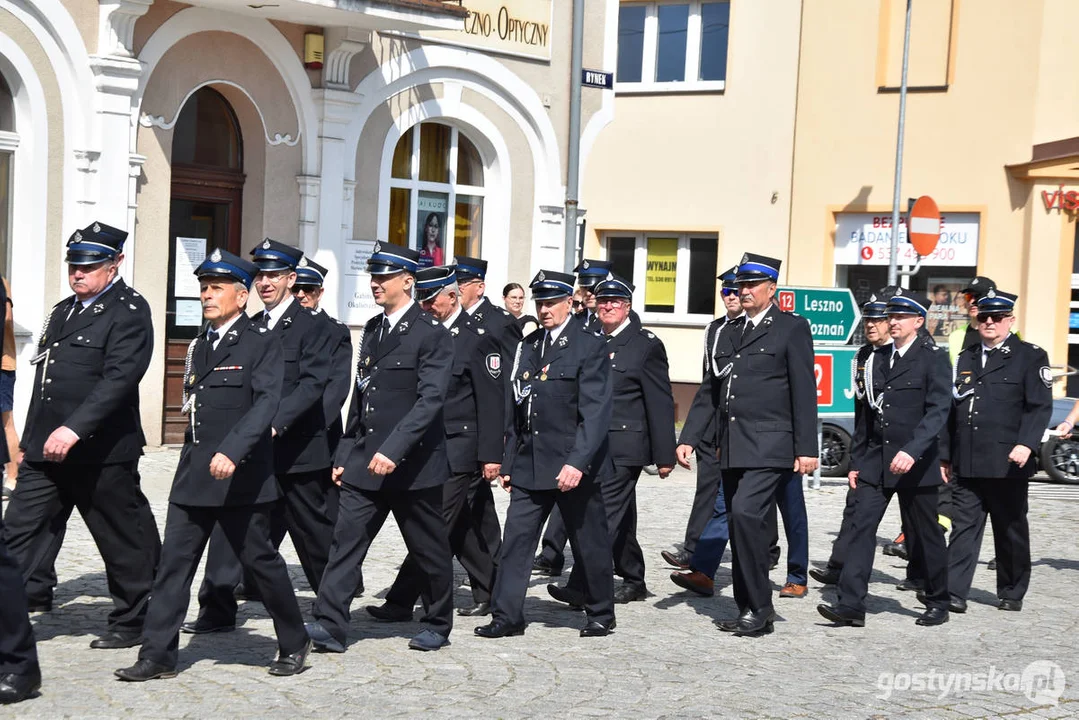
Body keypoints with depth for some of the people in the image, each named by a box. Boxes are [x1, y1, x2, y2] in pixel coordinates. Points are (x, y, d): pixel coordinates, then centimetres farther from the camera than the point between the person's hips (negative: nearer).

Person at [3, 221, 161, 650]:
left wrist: (74, 429, -29)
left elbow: (119, 378, -21)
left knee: (125, 542, 5)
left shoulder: (129, 312, -9)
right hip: (46, 451, 8)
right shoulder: (62, 311, 18)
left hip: (101, 453, -8)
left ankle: (133, 622, 20)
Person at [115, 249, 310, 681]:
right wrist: (193, 463, 18)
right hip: (193, 476, 7)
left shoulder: (262, 343, -7)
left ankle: (294, 645, 21)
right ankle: (158, 655, 8)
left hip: (240, 477, -6)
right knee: (174, 561, 3)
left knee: (259, 559, 4)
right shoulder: (198, 346, 15)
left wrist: (232, 451, -30)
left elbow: (266, 403, -19)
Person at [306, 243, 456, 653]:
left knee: (429, 551, 8)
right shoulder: (372, 330, 13)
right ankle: (329, 626, -3)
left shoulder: (432, 334, -10)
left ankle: (439, 625, 25)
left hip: (413, 464, -6)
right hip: (365, 463, 6)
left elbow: (430, 400, -20)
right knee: (345, 541, -3)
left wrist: (393, 450, -29)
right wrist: (344, 454, 15)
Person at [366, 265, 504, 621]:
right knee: (457, 526, 14)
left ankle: (401, 602, -7)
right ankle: (489, 592, 26)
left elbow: (492, 401, -10)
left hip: (458, 450, -8)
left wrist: (491, 455, -13)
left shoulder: (477, 339, -8)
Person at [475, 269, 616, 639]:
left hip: (574, 466, -5)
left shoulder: (591, 346, -7)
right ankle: (507, 615, 8)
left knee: (589, 543, 7)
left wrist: (577, 462, -24)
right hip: (530, 465, 5)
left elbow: (595, 411, -15)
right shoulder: (527, 347, 12)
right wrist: (509, 462, 13)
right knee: (515, 539, 1)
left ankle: (601, 614, 23)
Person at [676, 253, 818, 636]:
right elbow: (710, 391, 18)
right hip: (732, 447, 7)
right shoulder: (729, 333, 18)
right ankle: (749, 609, 18)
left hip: (769, 446, -7)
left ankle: (759, 607, -9)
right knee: (741, 525, 9)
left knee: (746, 513, -20)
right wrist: (689, 437, 10)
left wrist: (806, 448, -10)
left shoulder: (792, 328, 0)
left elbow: (804, 392, -5)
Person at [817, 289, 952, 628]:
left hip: (915, 464, -5)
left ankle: (938, 603, 24)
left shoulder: (933, 358, -5)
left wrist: (912, 450, -29)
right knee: (861, 528, -6)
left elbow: (938, 410, -16)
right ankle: (850, 605, -8)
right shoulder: (877, 359, 13)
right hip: (875, 463, 5)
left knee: (925, 536, 7)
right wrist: (855, 461, 13)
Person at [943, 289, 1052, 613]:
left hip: (1007, 463, -3)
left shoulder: (1030, 356, 2)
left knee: (1010, 530, 8)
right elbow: (953, 410, 17)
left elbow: (1040, 406, -6)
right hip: (966, 465, 4)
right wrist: (946, 456, 14)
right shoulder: (966, 358, 17)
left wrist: (1026, 444, -20)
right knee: (963, 527, -2)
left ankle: (1011, 593, 21)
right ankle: (953, 593, -4)